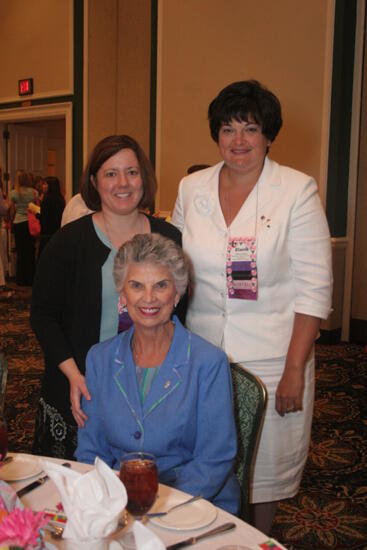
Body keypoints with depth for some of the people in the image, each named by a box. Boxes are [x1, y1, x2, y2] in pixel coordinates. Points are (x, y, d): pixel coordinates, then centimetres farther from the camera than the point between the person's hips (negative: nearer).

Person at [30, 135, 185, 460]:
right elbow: (43, 313, -3)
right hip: (83, 392, -2)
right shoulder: (70, 240, -4)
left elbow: (181, 311, 10)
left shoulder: (169, 238, 4)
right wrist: (72, 373, -13)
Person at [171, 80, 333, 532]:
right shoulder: (191, 189, 4)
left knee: (264, 467, 10)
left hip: (270, 358, -3)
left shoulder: (297, 191, -6)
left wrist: (295, 368, -13)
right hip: (203, 354, 3)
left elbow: (314, 287, -8)